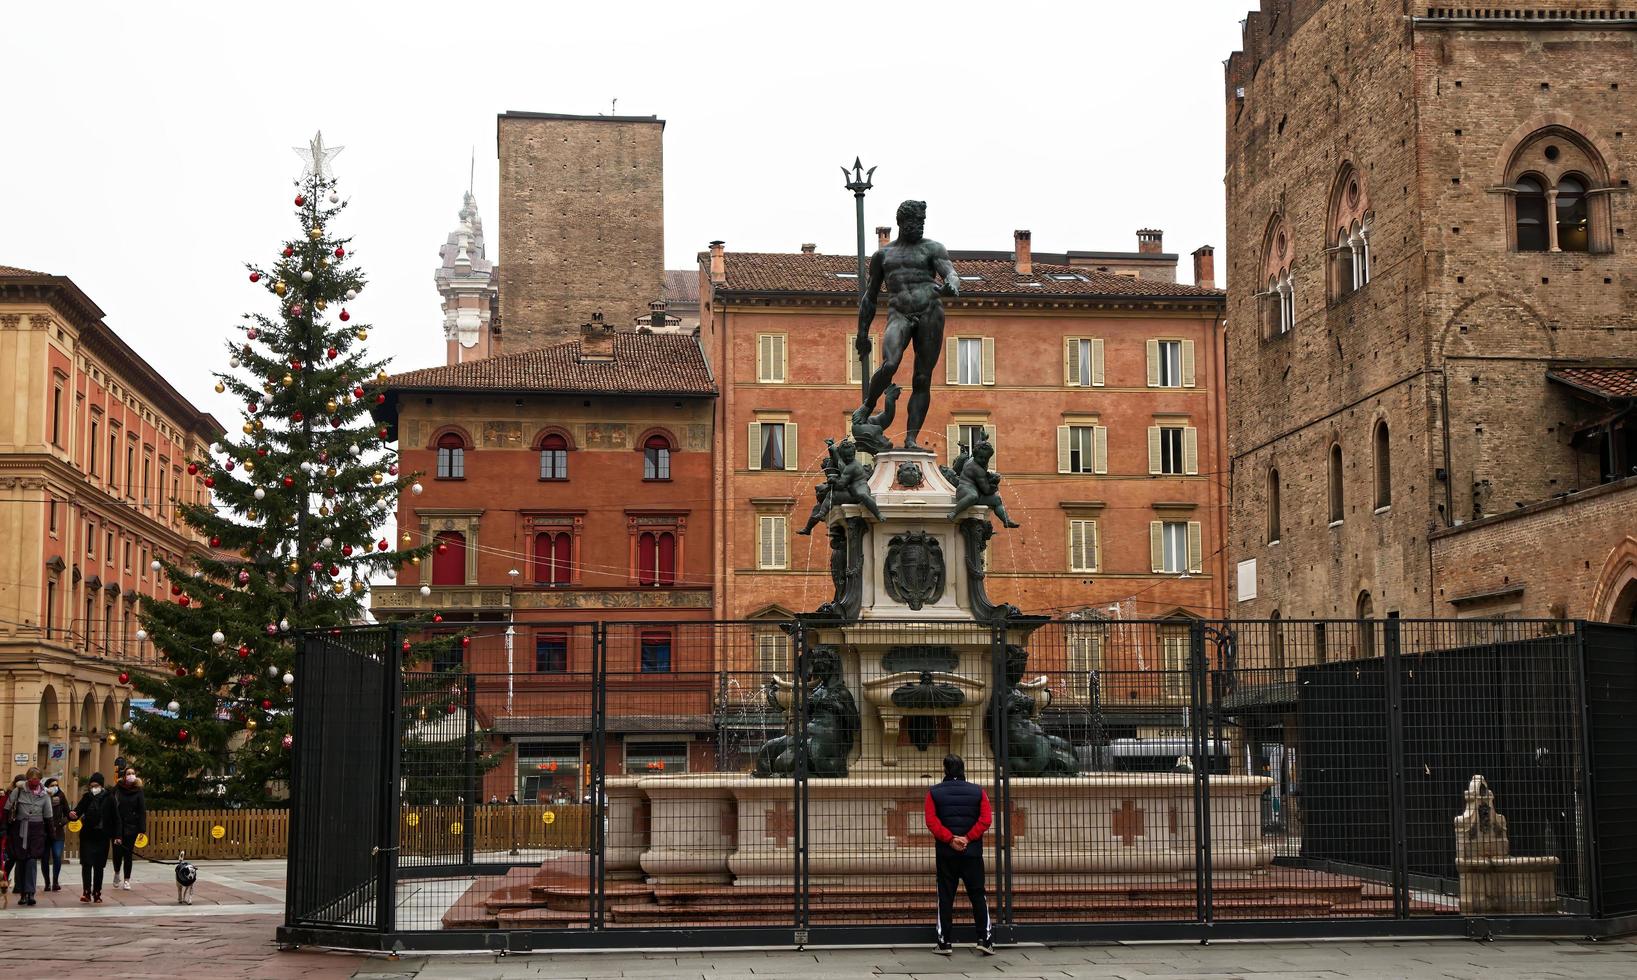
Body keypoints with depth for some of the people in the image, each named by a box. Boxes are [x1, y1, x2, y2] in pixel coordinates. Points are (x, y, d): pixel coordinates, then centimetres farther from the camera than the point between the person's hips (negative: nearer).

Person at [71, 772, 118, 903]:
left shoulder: (109, 798, -3)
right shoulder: (87, 797, 0)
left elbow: (115, 818, 0)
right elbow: (79, 810, -6)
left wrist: (117, 835, -4)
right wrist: (72, 814, -29)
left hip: (102, 837, 0)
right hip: (87, 836, 0)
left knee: (99, 866, 6)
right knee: (86, 864, -10)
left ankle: (97, 893, 14)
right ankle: (86, 892, -14)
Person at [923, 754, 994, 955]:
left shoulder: (934, 793, 1)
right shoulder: (978, 791, 3)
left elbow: (932, 821, -9)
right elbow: (985, 819, -7)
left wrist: (950, 839, -10)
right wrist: (968, 838, -9)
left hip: (946, 854, 0)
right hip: (972, 852, 0)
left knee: (945, 897, 5)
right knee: (978, 895, 5)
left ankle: (945, 942, 4)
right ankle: (985, 939, 1)